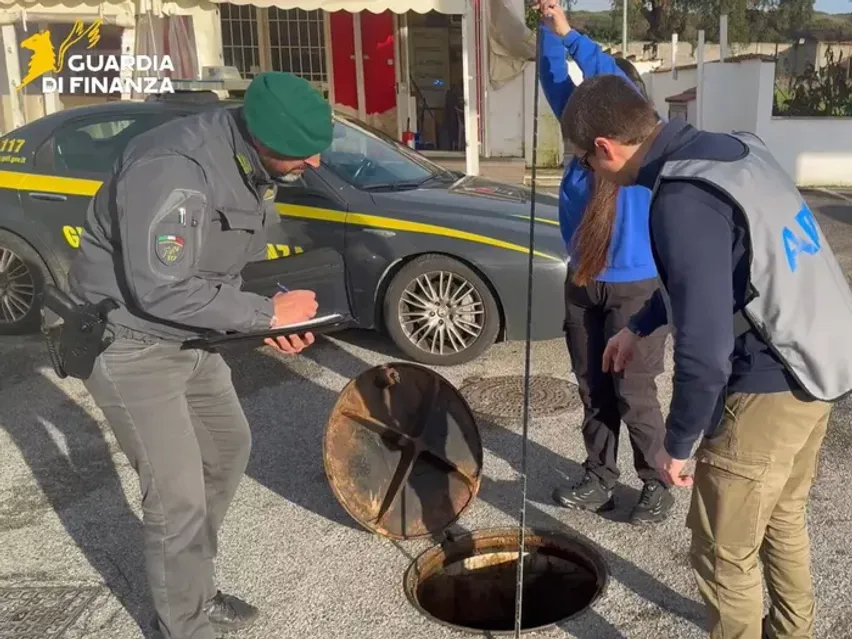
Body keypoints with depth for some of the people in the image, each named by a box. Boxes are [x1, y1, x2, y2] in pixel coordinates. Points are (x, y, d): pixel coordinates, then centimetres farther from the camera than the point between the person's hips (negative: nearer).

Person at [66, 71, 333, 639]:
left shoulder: (252, 165, -2)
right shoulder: (174, 168, -30)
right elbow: (160, 291, -31)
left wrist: (272, 324, -7)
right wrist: (267, 312, -23)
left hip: (191, 337, 9)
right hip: (130, 343, -9)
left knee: (229, 449, 20)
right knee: (179, 499, -6)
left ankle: (194, 591, 39)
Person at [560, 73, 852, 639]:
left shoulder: (683, 201, -25)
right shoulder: (732, 148, 5)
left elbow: (705, 349, -27)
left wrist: (678, 443, -13)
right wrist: (639, 327, 26)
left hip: (769, 386, -10)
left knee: (723, 552, 8)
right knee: (783, 517, 28)